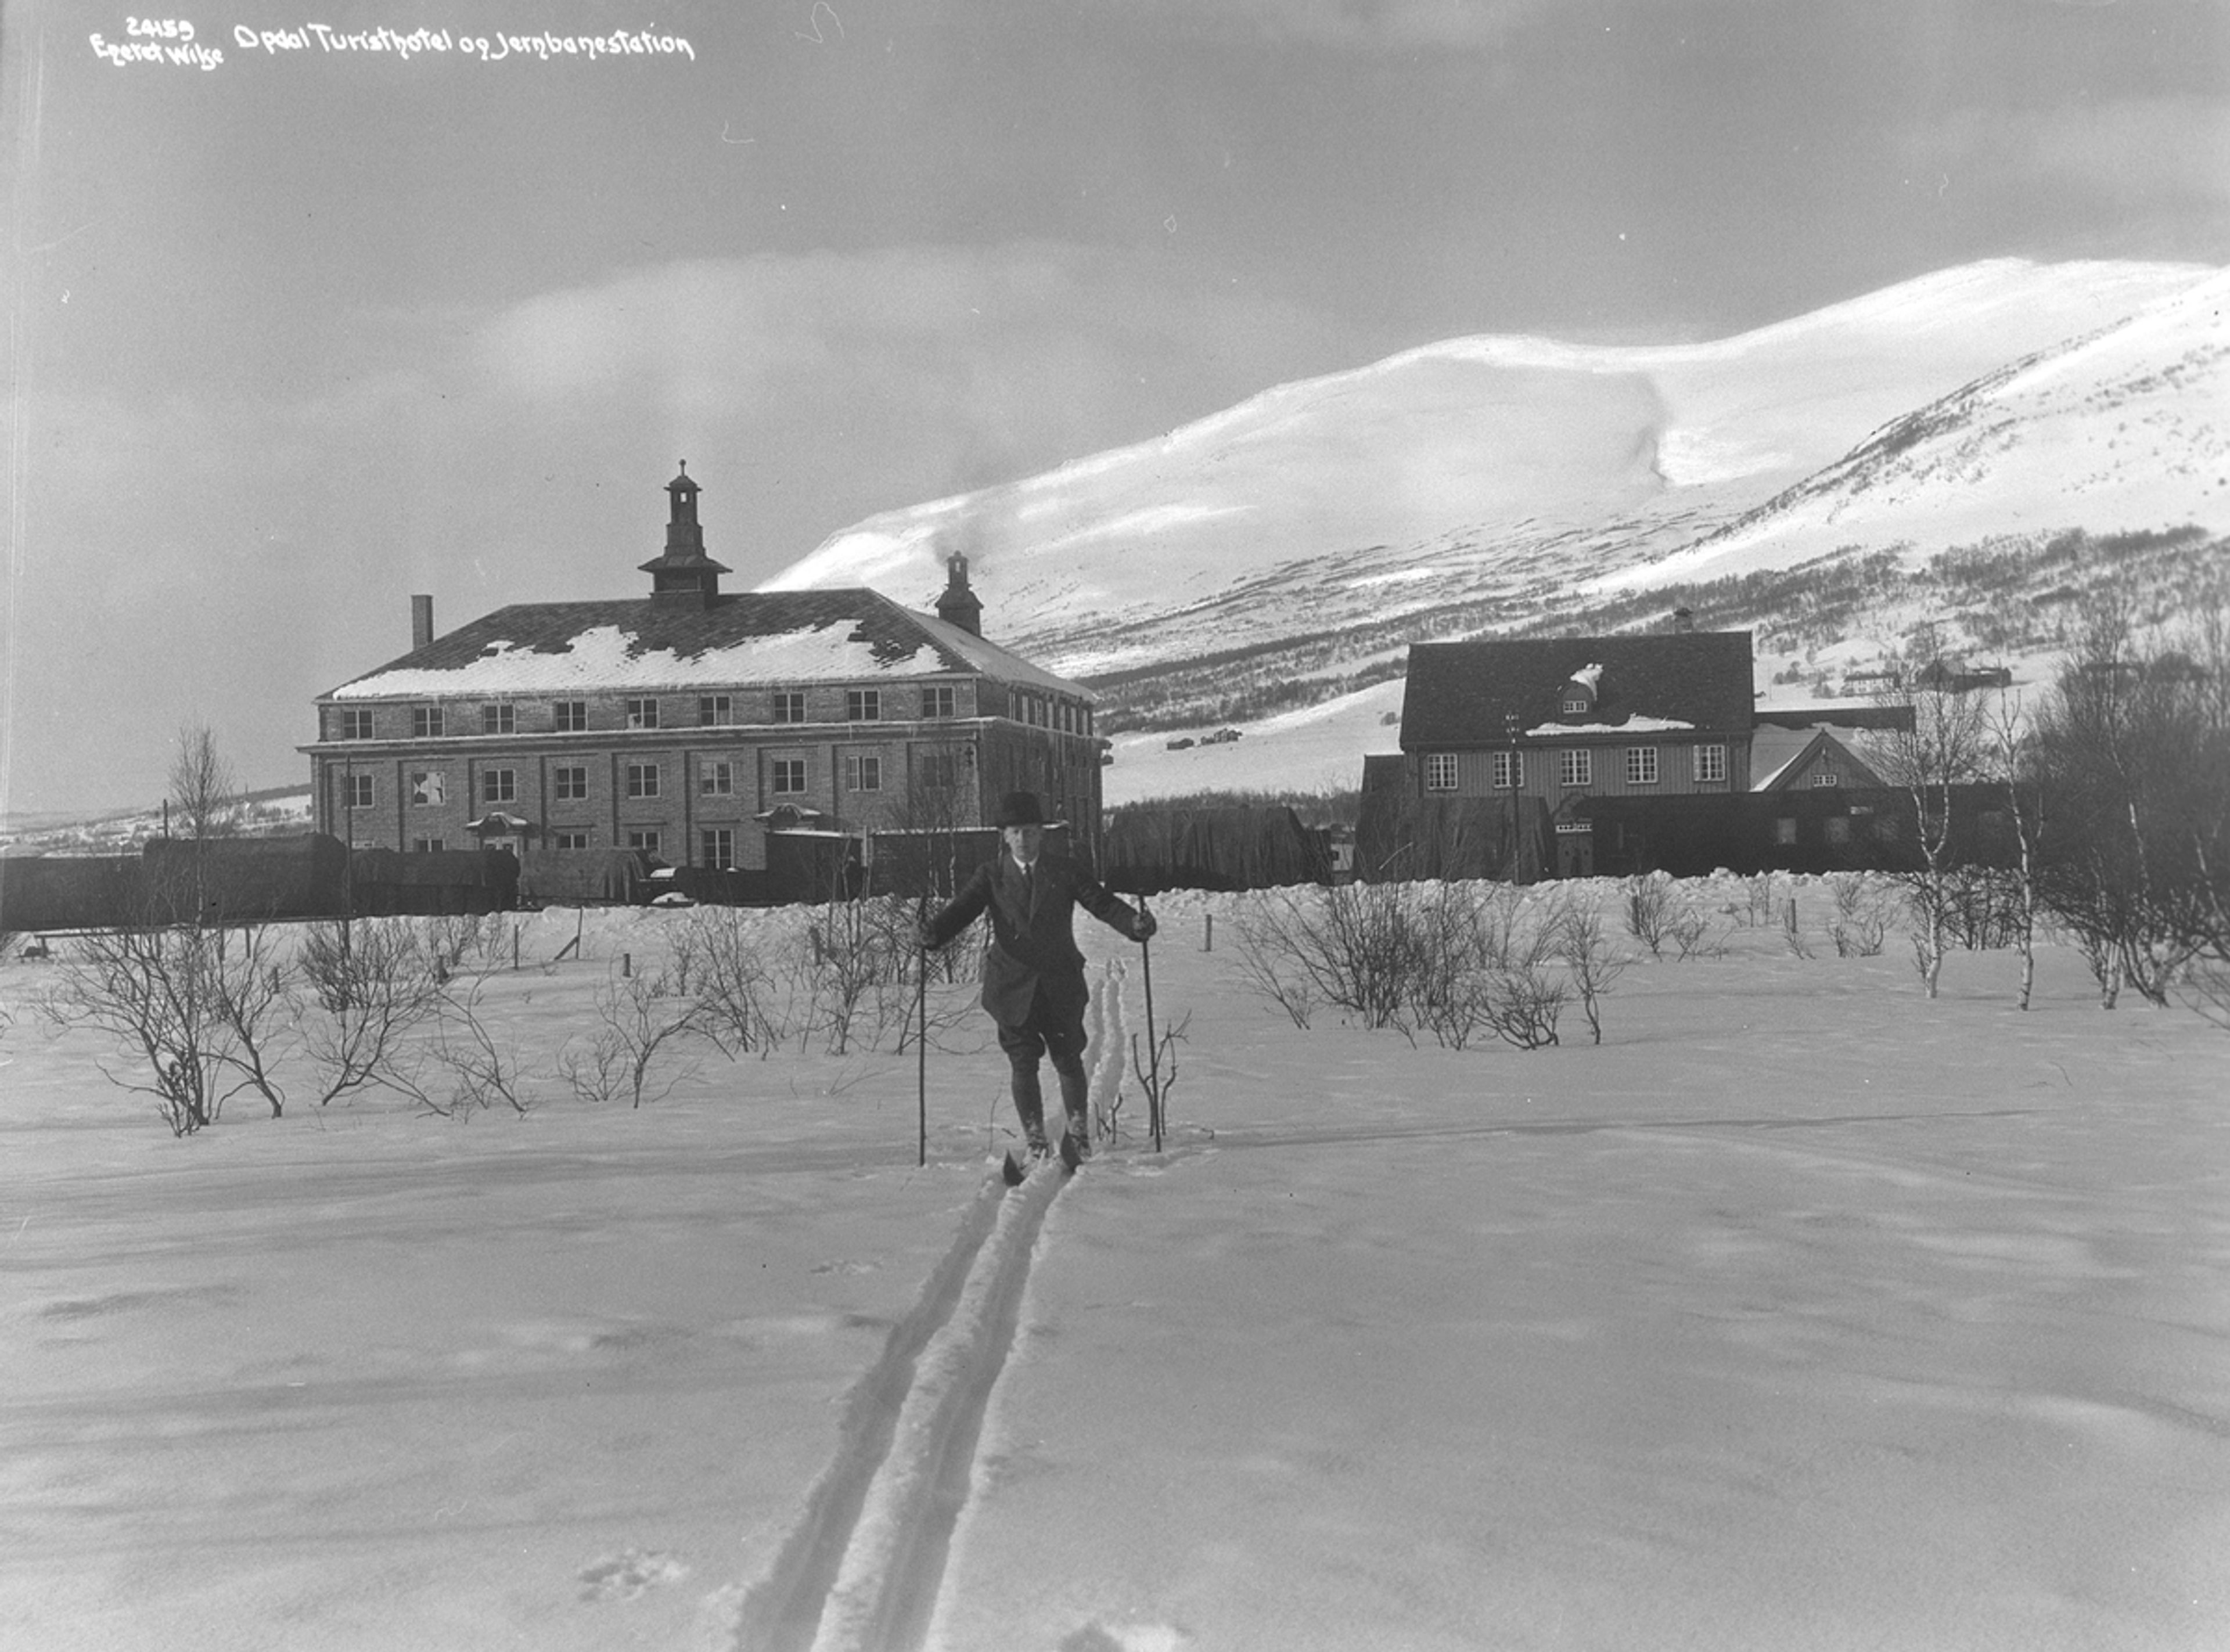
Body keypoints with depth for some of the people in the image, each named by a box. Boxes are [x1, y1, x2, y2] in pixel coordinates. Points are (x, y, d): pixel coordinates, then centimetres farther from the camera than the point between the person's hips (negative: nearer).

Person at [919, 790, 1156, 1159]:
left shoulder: (1064, 871, 2)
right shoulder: (991, 875, 2)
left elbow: (1102, 903, -6)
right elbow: (962, 909, -10)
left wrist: (1134, 923, -25)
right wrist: (934, 932, -31)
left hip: (1061, 985, 1)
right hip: (1013, 988, 0)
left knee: (1069, 1060, 9)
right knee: (1024, 1064, -3)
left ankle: (1079, 1133, 27)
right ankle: (1035, 1140, 10)